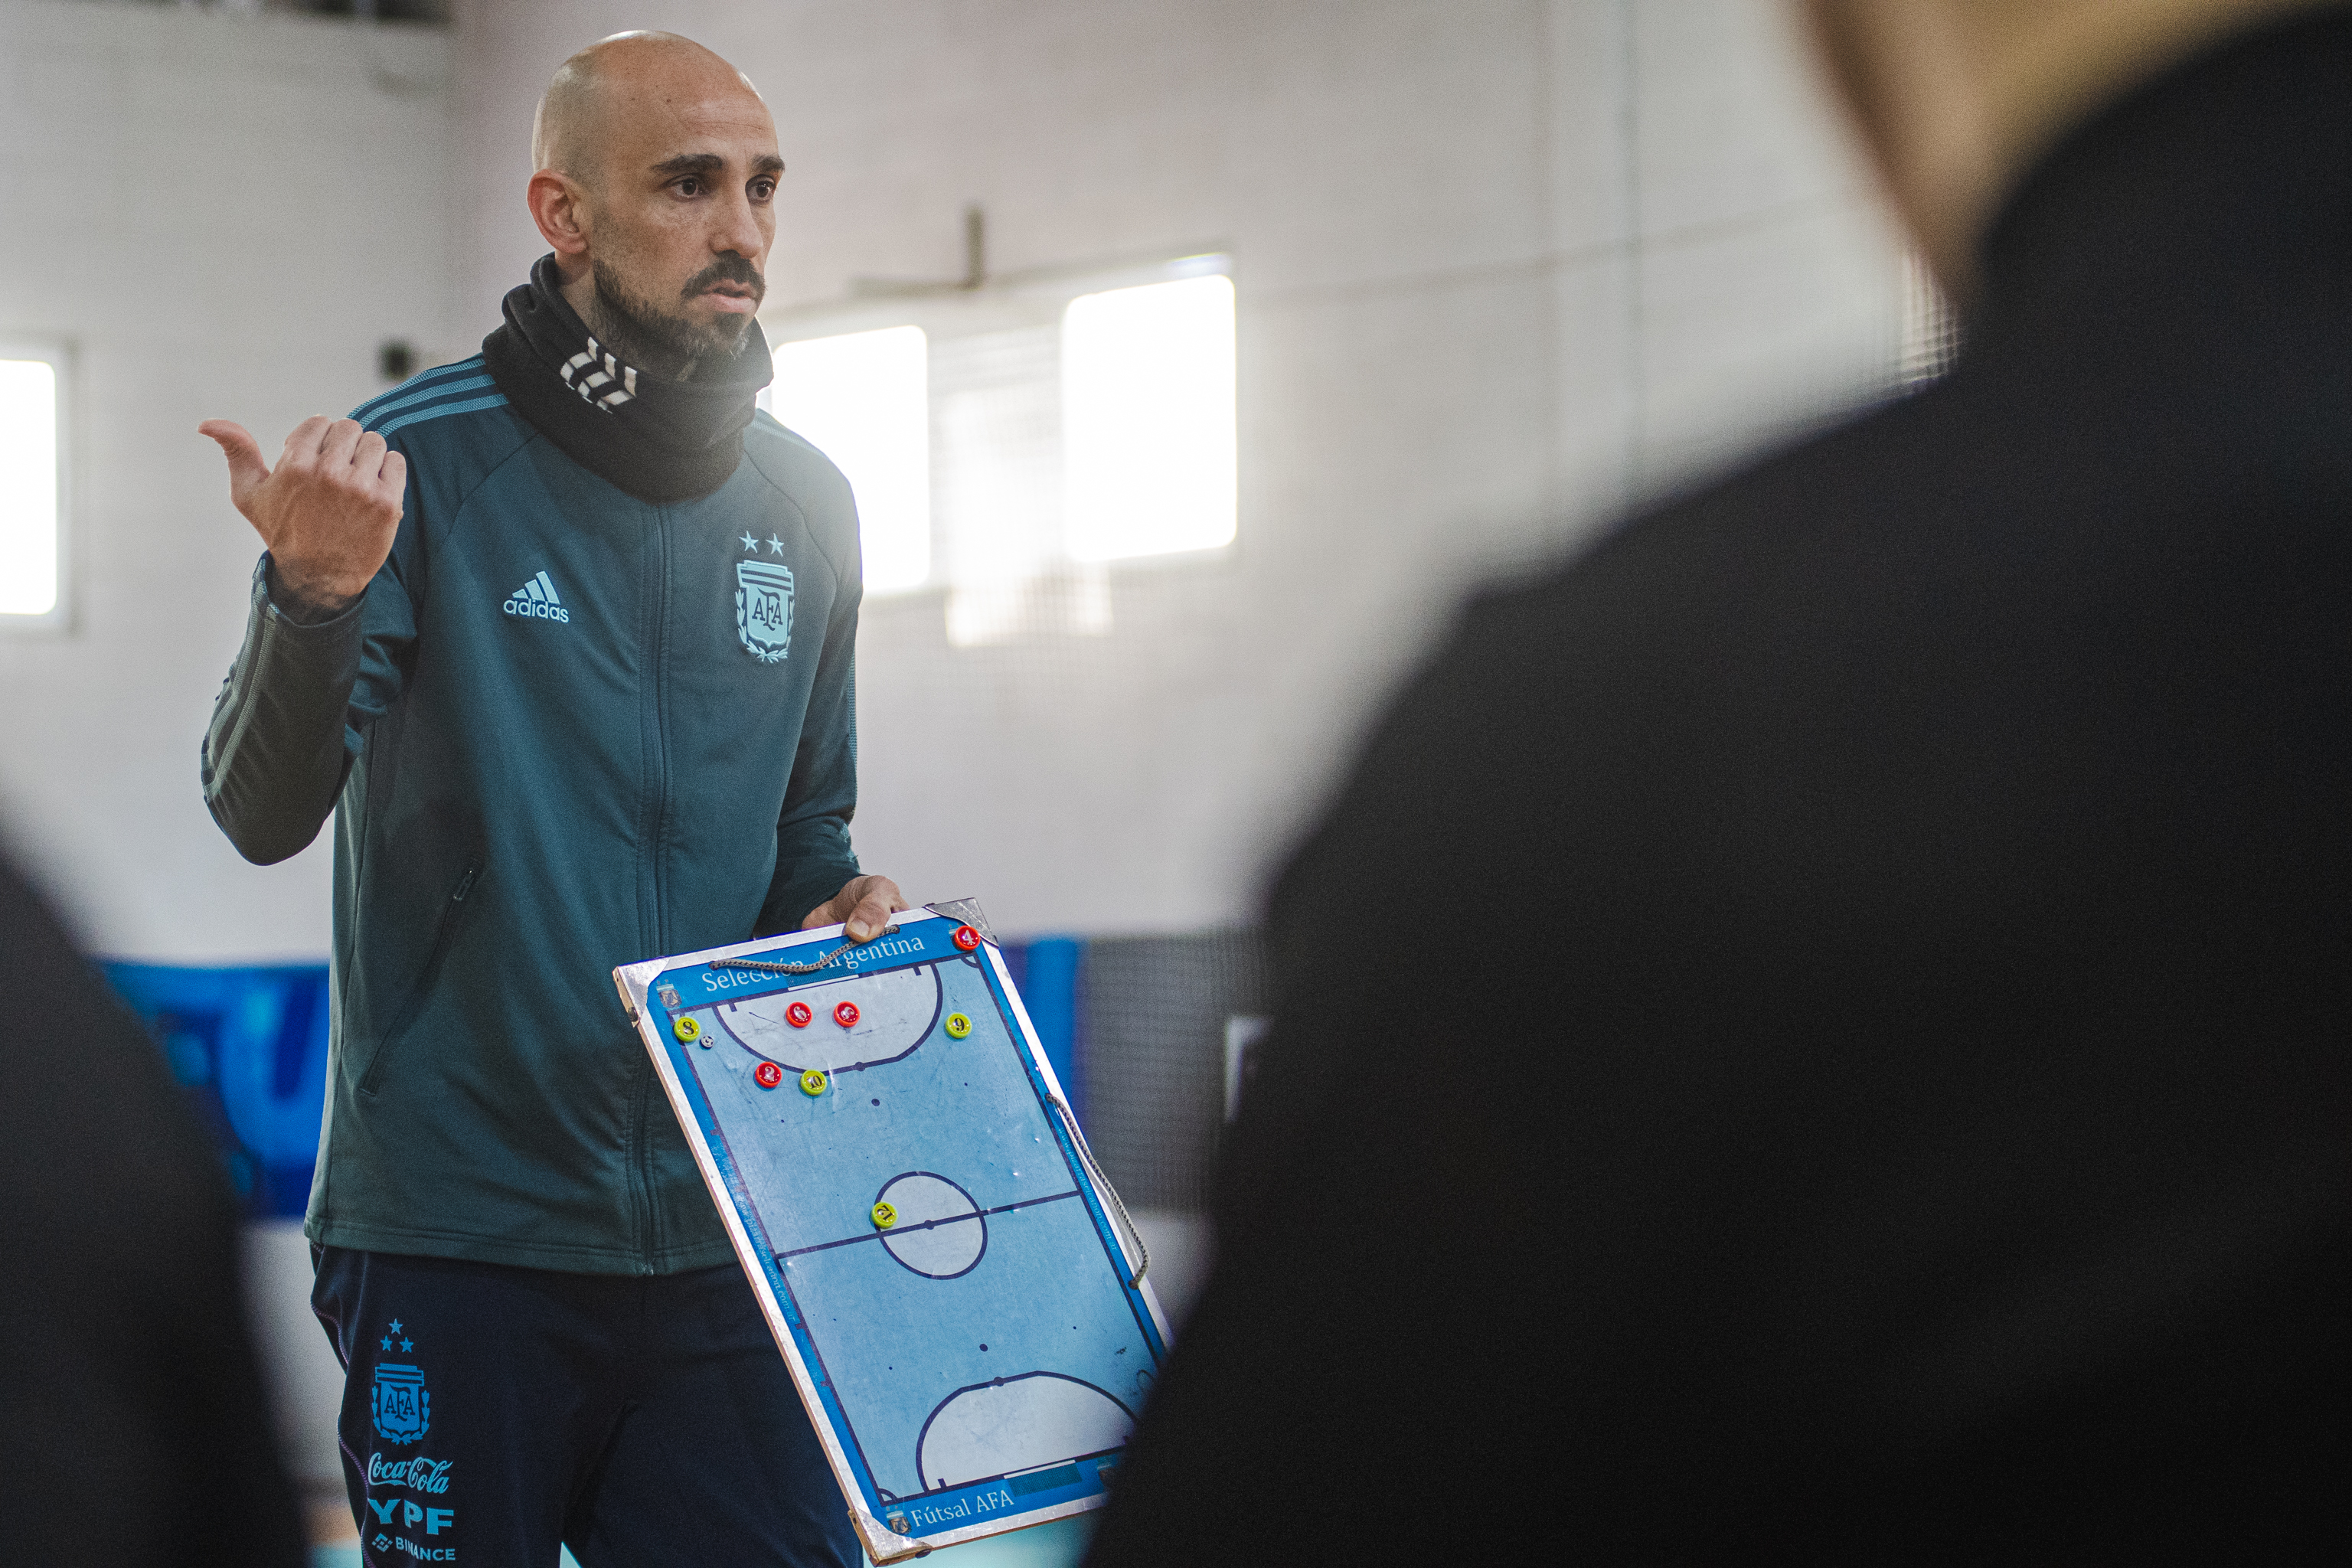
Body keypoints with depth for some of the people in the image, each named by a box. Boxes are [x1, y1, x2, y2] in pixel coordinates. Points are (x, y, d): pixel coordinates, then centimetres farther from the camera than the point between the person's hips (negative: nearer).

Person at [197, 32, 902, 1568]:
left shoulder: (804, 506, 10)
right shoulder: (421, 464, -6)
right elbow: (264, 814, -16)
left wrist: (846, 916, 0)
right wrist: (318, 593, -34)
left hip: (719, 1233, 4)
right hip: (456, 1226, -4)